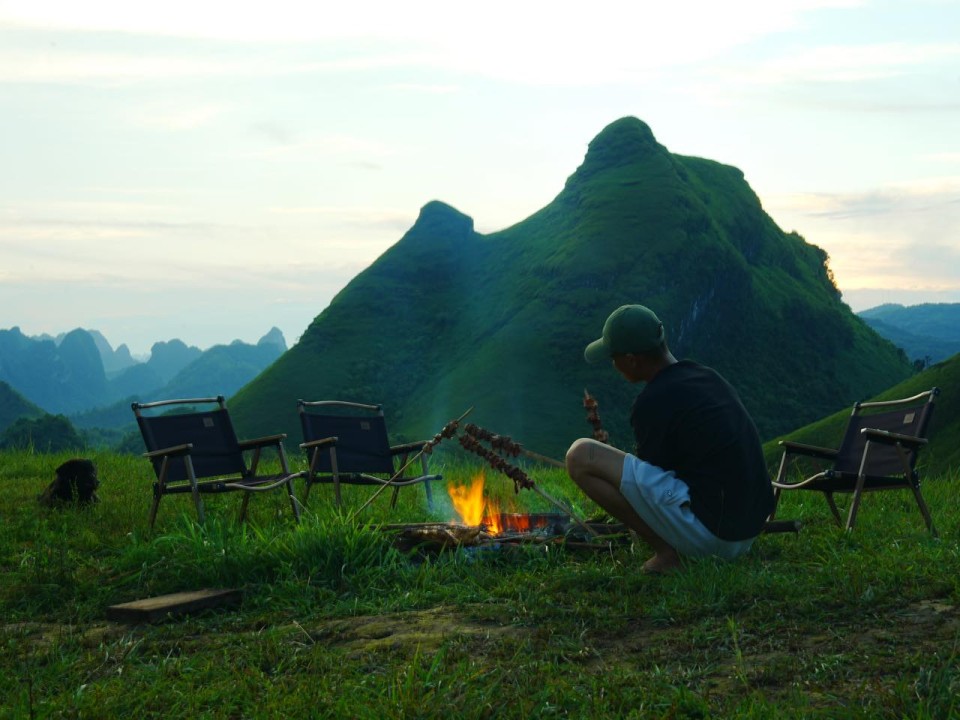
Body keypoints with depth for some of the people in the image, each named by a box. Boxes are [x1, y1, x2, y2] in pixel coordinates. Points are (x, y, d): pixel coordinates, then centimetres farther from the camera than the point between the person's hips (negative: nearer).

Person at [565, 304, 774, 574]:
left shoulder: (653, 402, -13)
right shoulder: (709, 377, 12)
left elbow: (648, 477, 1)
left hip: (705, 530, -9)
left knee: (581, 455, -9)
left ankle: (665, 552, -6)